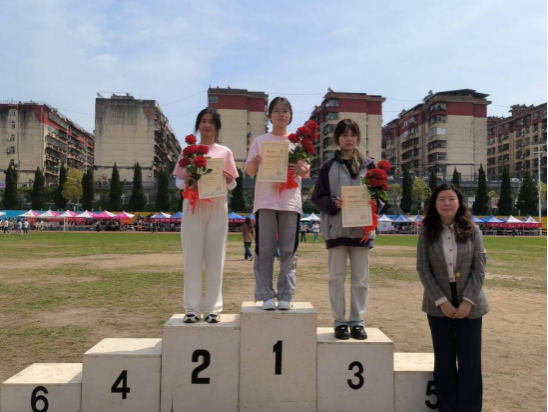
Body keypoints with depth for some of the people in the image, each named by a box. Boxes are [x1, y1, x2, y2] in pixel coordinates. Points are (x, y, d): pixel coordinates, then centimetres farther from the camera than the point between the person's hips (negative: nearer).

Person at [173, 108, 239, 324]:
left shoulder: (225, 152, 10)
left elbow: (233, 184, 10)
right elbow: (179, 181, 8)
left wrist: (227, 180, -12)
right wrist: (187, 183, -13)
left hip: (217, 208, 0)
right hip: (193, 206, 0)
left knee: (215, 257, 0)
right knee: (192, 257, -1)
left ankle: (213, 308, 7)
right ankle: (192, 308, 5)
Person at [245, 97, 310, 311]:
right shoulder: (260, 141, 10)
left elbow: (307, 172, 11)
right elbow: (249, 171, 7)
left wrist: (300, 169, -12)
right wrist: (254, 162, -16)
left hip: (291, 201, 1)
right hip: (265, 201, -1)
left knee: (289, 251, 1)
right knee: (264, 250, -1)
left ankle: (286, 295, 7)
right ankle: (266, 295, 5)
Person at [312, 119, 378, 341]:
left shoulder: (369, 165, 8)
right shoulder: (329, 166, 5)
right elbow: (318, 198, 3)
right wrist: (333, 204, -16)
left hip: (362, 228, 1)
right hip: (336, 228, -1)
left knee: (361, 278, 6)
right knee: (337, 276, 3)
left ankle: (357, 321, 17)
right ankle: (340, 321, 13)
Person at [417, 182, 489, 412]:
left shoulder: (472, 231, -3)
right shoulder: (427, 233, -3)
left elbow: (480, 268, -4)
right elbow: (423, 269, -5)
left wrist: (468, 301, -12)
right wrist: (441, 301, -12)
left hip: (469, 304, 0)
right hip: (439, 306, 1)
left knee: (470, 362, 4)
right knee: (444, 362, 9)